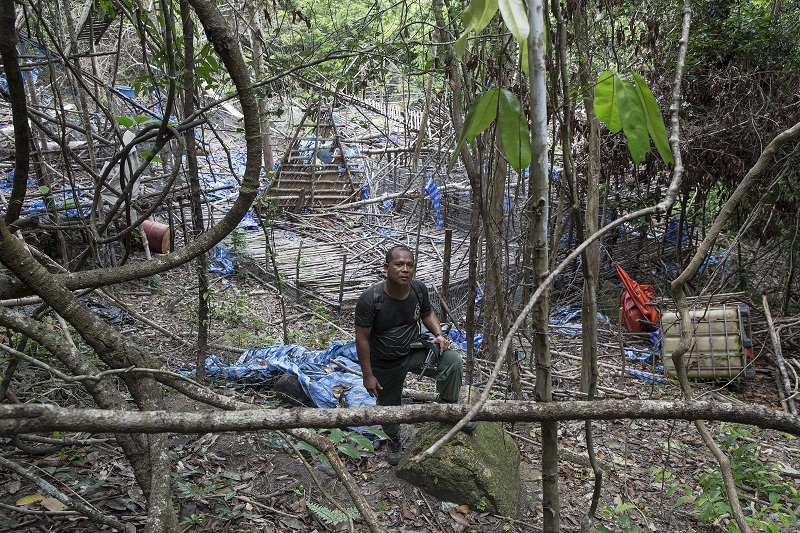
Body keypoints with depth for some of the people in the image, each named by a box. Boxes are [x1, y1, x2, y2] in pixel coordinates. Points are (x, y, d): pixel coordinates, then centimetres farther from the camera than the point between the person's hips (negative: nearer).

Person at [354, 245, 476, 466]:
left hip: (414, 351, 2)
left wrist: (439, 334, -13)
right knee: (389, 406, 17)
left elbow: (427, 313, 7)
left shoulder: (419, 289, -15)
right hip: (385, 364, -2)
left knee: (453, 360, -23)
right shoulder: (370, 299, -27)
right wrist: (368, 375, -16)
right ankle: (394, 441, 51)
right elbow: (362, 338, -19)